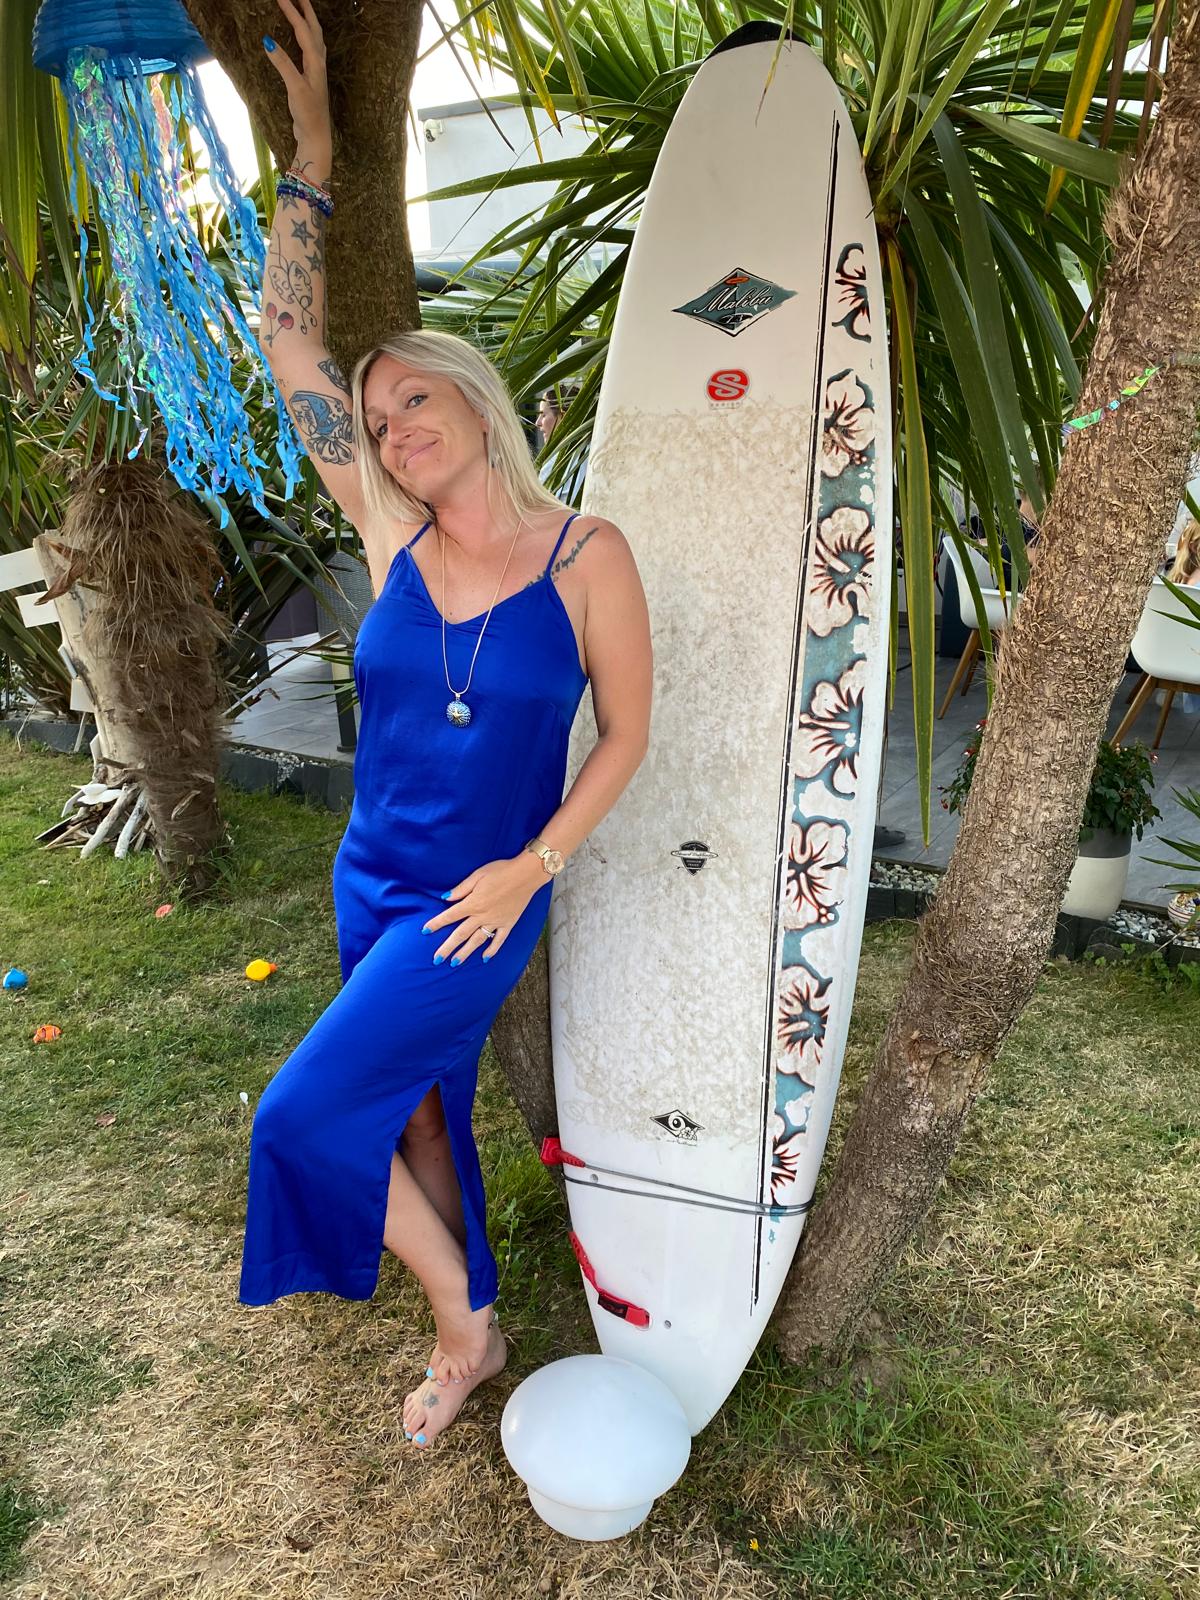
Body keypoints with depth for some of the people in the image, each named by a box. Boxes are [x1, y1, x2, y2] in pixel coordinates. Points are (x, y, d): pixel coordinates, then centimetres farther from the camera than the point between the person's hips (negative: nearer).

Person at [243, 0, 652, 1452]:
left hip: (480, 906, -5)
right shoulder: (391, 538, -2)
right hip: (368, 886, 5)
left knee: (307, 1113, -6)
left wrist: (527, 869, -12)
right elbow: (288, 339, 1)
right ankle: (470, 1332, 44)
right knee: (414, 1113, 18)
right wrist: (312, 155, -1)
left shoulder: (587, 557, -12)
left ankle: (455, 1317, 21)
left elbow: (627, 735, -6)